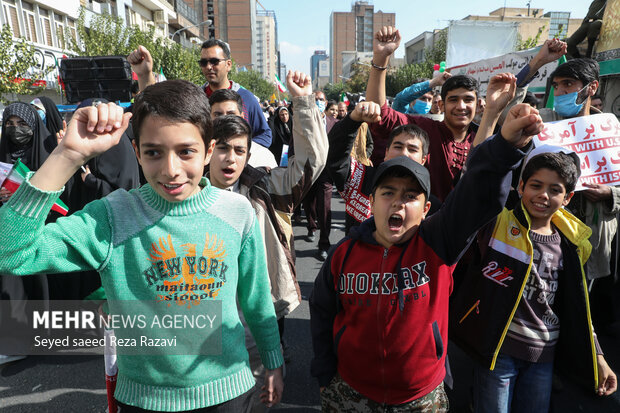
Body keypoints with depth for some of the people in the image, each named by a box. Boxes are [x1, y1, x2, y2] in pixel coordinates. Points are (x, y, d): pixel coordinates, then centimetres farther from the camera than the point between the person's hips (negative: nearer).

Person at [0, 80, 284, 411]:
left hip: (225, 386, 1)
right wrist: (70, 154, -33)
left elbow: (257, 300, 0)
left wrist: (274, 363, 10)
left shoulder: (237, 212, -11)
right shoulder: (113, 218, -16)